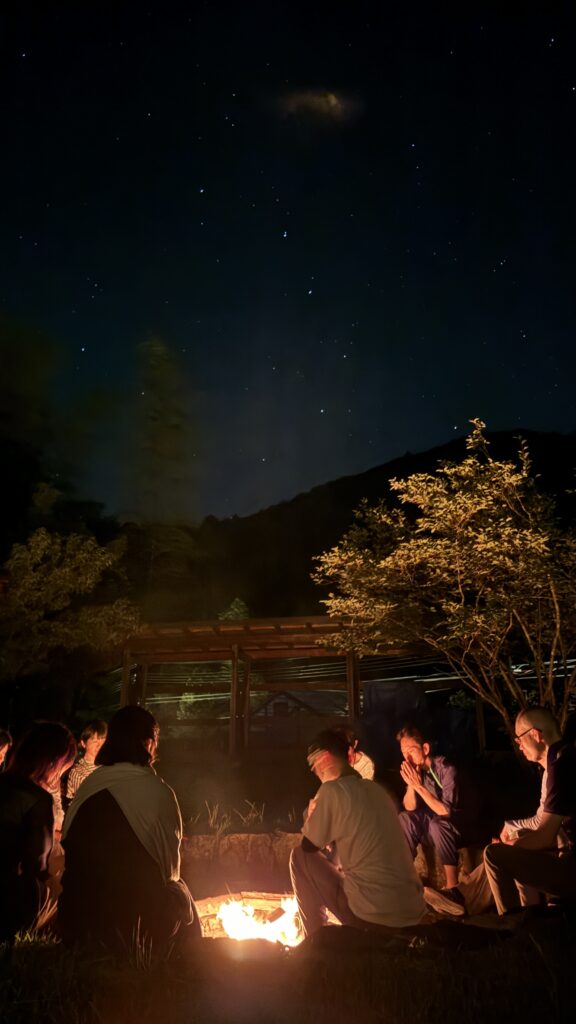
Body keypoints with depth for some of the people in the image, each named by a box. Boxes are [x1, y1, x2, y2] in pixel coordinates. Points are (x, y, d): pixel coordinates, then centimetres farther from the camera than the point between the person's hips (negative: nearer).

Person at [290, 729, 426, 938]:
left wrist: (312, 814, 19)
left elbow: (308, 847, 2)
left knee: (299, 857, 10)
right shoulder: (375, 789, 12)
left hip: (373, 917, -7)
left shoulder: (332, 789, -8)